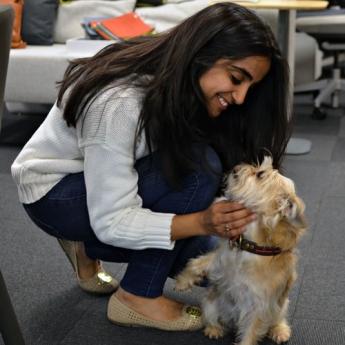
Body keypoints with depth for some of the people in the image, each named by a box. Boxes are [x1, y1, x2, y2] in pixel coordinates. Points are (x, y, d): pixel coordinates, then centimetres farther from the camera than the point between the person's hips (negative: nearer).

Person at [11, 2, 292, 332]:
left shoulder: (187, 89, -11)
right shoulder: (119, 103, -34)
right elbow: (111, 222, -31)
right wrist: (201, 222, -41)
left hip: (112, 182, 8)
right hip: (54, 193, -8)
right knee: (196, 166, -27)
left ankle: (88, 248, 14)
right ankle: (138, 298, -13)